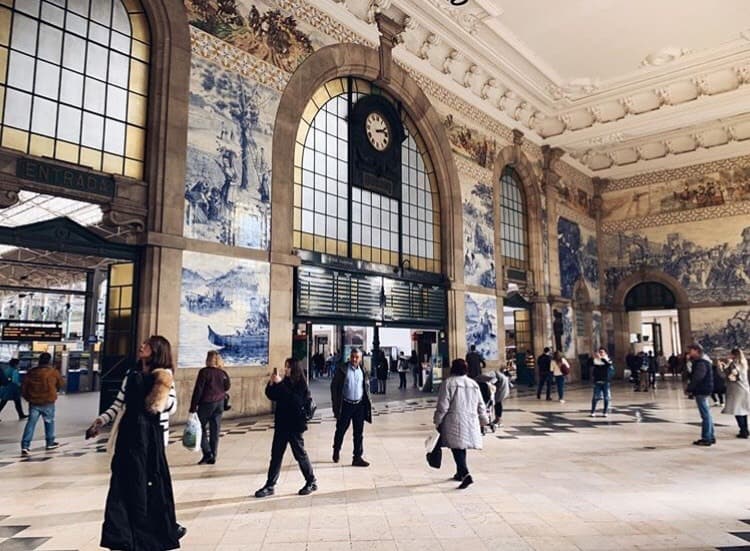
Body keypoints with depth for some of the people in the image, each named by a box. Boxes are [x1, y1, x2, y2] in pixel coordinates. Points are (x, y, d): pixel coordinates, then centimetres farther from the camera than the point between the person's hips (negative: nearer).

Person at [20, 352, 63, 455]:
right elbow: (60, 385, 7)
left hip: (34, 402, 2)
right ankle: (50, 443, 24)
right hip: (48, 402, -2)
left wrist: (28, 398, 19)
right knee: (49, 422, 14)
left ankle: (25, 446, -5)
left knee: (30, 423, 4)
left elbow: (23, 388, 4)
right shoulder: (54, 372, -6)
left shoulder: (31, 372, 2)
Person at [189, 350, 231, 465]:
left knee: (201, 429, 9)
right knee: (215, 431, 9)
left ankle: (207, 453, -3)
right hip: (219, 404, 5)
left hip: (206, 404, -5)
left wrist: (193, 408, -10)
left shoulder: (204, 372, -12)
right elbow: (227, 387, 12)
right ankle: (213, 457, 12)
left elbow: (198, 390, -13)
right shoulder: (223, 373, 1)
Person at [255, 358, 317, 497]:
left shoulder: (300, 384, -11)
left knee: (300, 454, 5)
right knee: (276, 455, 8)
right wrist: (271, 383, -9)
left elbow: (293, 399, -26)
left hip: (294, 425, -6)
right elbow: (272, 396, 7)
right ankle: (270, 486, 15)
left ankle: (311, 482, 21)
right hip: (281, 424, 6)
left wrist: (279, 384, -26)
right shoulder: (284, 382, 6)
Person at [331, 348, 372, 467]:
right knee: (341, 430, 12)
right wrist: (335, 404, -9)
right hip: (345, 405, -3)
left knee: (359, 433, 4)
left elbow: (366, 387, 13)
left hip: (359, 405, 3)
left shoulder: (363, 370, 5)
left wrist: (367, 403, 6)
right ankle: (336, 451, 35)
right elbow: (334, 386, -5)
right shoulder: (342, 369, -6)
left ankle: (357, 457, 12)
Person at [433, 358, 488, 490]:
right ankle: (460, 473, 30)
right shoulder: (474, 384, 8)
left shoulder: (449, 383, -9)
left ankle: (465, 475, -20)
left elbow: (443, 406, -10)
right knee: (462, 447, 19)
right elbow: (480, 405, 13)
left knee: (457, 448, -5)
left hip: (455, 422, -6)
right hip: (471, 422, 6)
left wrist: (437, 421, 0)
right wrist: (483, 420, 25)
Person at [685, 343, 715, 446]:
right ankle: (711, 437, 24)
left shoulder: (701, 363, -19)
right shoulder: (699, 361, 14)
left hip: (701, 391, -11)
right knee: (707, 414, 16)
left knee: (705, 414, -6)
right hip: (703, 391, 11)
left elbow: (697, 378, -25)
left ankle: (706, 438, -2)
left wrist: (689, 389, -19)